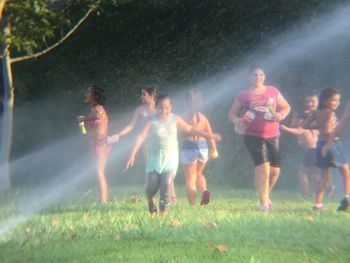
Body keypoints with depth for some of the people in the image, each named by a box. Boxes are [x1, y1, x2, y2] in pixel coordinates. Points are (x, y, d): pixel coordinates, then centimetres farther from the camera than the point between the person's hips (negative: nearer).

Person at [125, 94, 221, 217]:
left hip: (170, 158, 1)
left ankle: (164, 210, 5)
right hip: (154, 158, -1)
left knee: (166, 185, -13)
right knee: (151, 187, -3)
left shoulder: (174, 119, 1)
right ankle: (152, 207, 28)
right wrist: (132, 155, -21)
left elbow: (190, 129, 12)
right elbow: (141, 137, -13)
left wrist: (209, 135, 14)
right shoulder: (152, 121, -6)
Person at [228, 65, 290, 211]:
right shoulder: (244, 95, 2)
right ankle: (263, 202, -13)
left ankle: (265, 195, 32)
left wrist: (281, 115, -6)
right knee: (262, 167, -18)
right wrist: (237, 121, -15)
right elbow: (232, 112, 7)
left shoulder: (272, 91, 9)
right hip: (253, 135, -4)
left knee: (275, 170, 5)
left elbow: (286, 107, 17)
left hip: (272, 135, 4)